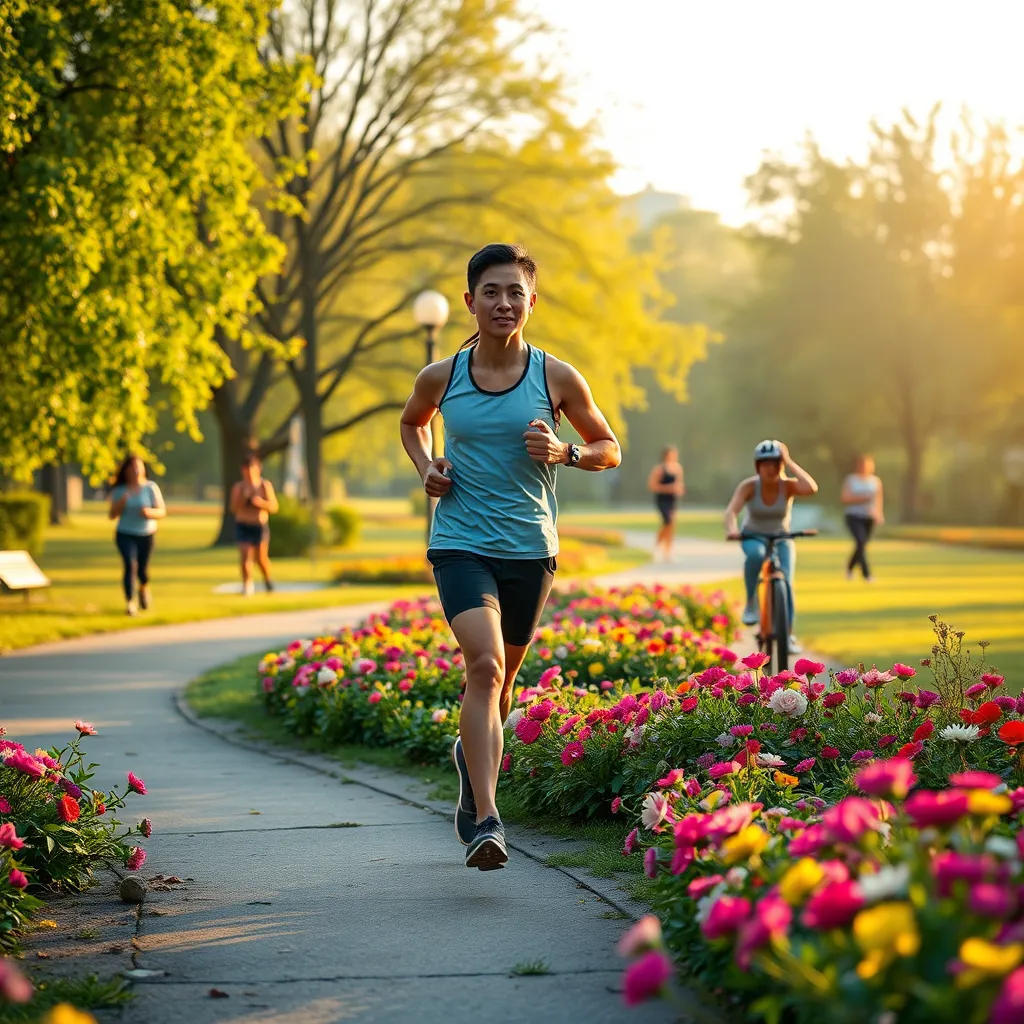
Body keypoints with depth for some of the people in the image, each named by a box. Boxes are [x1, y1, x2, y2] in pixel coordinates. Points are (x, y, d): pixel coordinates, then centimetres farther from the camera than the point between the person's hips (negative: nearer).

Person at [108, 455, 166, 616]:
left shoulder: (151, 488, -7)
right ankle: (130, 603, -19)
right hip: (125, 534, 0)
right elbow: (112, 515, -4)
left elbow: (162, 512, -6)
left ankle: (144, 589, 44)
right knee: (130, 565, -20)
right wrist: (122, 501, -21)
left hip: (146, 535, 0)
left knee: (142, 569, 9)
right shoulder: (119, 490, -1)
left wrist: (150, 512, -27)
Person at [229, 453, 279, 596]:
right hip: (243, 526, 0)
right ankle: (247, 586, -9)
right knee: (245, 556, -14)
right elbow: (234, 509, -6)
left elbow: (274, 507, -6)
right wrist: (243, 497, -21)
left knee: (261, 558, 9)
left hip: (260, 526, 0)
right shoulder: (238, 487, -5)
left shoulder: (266, 485, -5)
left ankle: (268, 579, 38)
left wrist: (261, 502, -24)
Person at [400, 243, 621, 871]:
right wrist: (426, 467, 3)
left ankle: (472, 752, 49)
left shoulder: (557, 378, -2)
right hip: (460, 543, -2)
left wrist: (564, 453, -12)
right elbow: (413, 422, 23)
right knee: (485, 663, -22)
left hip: (530, 548, 2)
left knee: (503, 675, 16)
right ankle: (487, 821, -28)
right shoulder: (441, 378, 0)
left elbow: (610, 449, 8)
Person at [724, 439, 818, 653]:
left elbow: (812, 488, -40)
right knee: (755, 554, -37)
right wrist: (731, 530, -54)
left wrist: (789, 462, -32)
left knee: (785, 581, -20)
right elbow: (731, 511, -33)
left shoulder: (788, 485, -19)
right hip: (753, 537, -1)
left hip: (781, 539, 1)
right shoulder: (749, 486, -20)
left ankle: (788, 634, -8)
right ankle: (751, 603, -20)